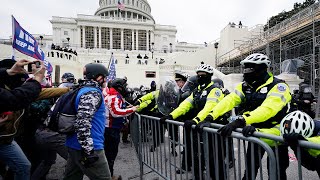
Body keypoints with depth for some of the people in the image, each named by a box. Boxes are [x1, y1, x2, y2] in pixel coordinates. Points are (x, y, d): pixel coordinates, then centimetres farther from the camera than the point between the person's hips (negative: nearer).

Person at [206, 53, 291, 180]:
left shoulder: (277, 86, -18)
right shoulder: (245, 86, -1)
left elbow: (268, 109, -35)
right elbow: (229, 100, -13)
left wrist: (239, 121, -48)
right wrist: (210, 116, -27)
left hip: (275, 134, -4)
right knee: (250, 169, 16)